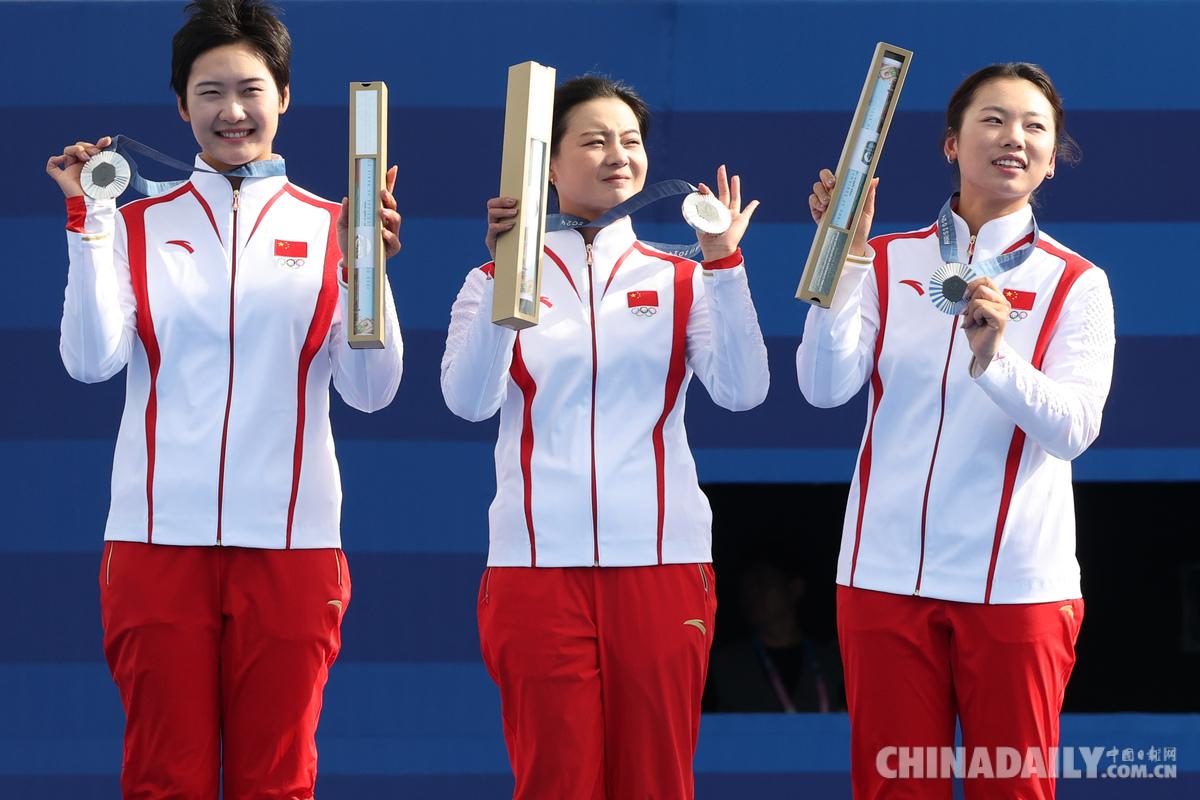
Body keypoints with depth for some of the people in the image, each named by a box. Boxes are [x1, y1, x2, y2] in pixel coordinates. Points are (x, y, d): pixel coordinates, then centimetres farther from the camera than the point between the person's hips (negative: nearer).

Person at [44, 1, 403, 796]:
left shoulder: (329, 228, 7)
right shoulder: (137, 225, 8)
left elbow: (370, 390, -2)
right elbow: (92, 360, -6)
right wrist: (87, 218, -8)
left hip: (289, 544, 0)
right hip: (159, 542, 0)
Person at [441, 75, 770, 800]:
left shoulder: (682, 281, 10)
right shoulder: (498, 281, 7)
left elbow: (741, 390, -6)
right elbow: (469, 399, -10)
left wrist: (725, 264, -15)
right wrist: (504, 272, -20)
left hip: (661, 564, 1)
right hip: (537, 568, -1)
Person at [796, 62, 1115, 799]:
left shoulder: (1076, 284, 2)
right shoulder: (889, 262, 6)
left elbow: (1074, 428, -11)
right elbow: (826, 387, -7)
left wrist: (995, 358, -27)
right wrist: (844, 257, -16)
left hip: (1018, 584, -1)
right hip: (887, 573, 1)